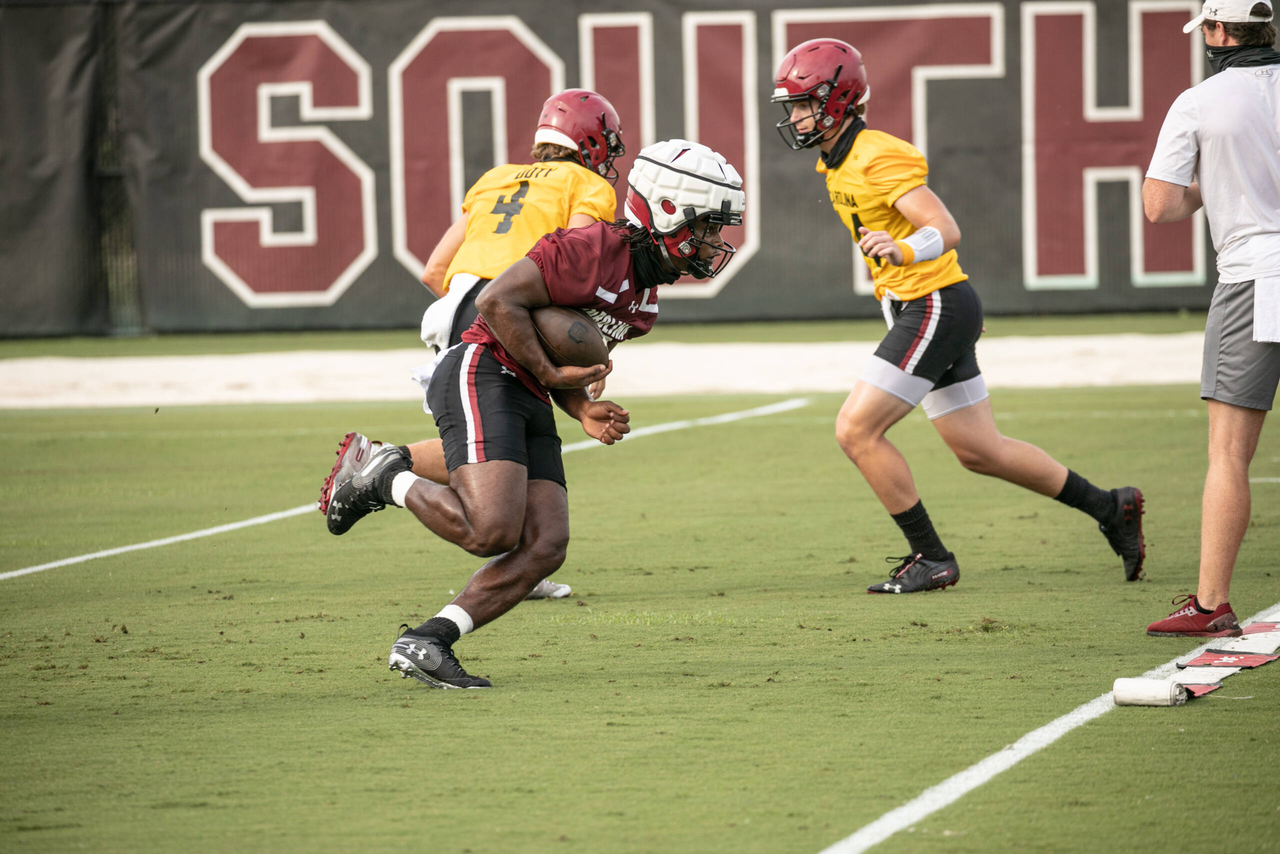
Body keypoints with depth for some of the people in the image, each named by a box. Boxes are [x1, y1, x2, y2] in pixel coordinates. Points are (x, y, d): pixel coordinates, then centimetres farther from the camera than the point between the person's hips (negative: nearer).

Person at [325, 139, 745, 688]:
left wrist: (584, 412, 6)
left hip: (528, 404, 10)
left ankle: (425, 643, -6)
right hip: (482, 375, -10)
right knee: (492, 531, -24)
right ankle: (392, 480, 1)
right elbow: (498, 301, -17)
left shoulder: (645, 300, 18)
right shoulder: (597, 249, -13)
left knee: (545, 547, -7)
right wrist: (549, 374, -13)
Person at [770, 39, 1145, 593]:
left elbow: (946, 231, -24)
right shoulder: (837, 162, 13)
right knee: (979, 452, 13)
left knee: (856, 429, -12)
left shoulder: (877, 159, -18)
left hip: (935, 308, -10)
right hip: (916, 310, 10)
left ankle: (930, 558, -5)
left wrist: (901, 250, -44)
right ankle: (1111, 509, 23)